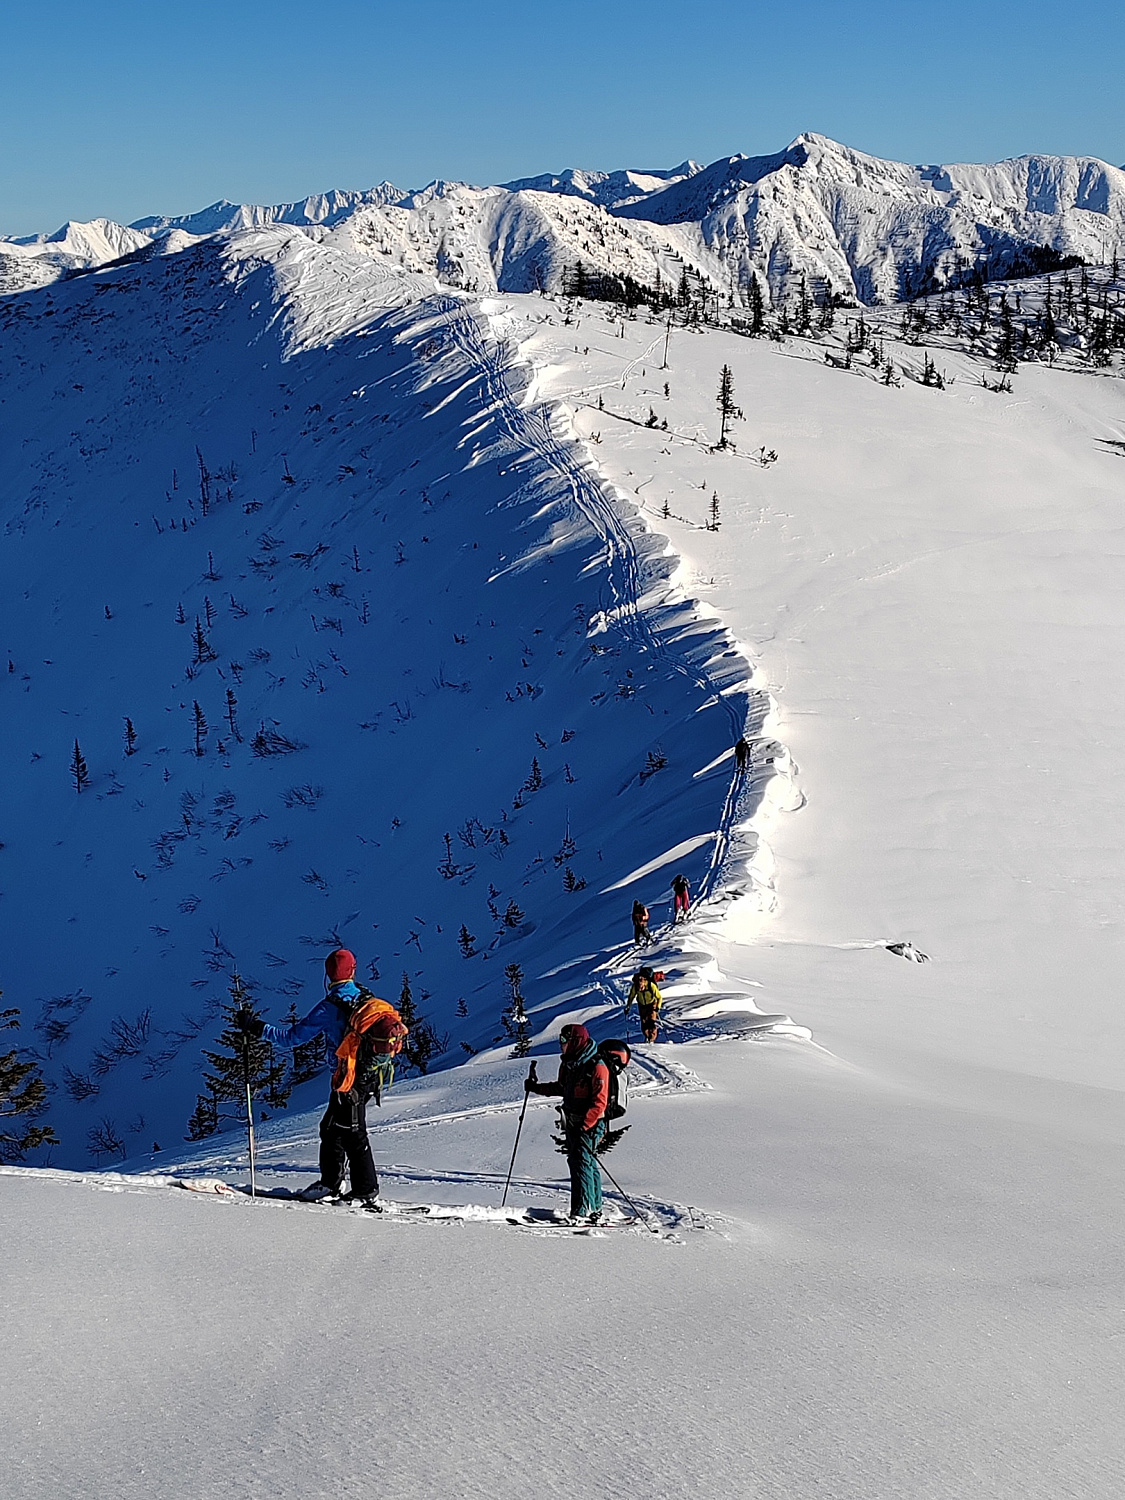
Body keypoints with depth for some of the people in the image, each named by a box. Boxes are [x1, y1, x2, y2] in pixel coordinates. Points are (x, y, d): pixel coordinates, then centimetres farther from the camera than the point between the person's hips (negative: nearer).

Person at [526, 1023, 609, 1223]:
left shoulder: (596, 1067, -17)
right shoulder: (568, 1064, 10)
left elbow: (599, 1103, -20)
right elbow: (561, 1087, 28)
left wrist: (583, 1126, -26)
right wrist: (537, 1088, 19)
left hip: (590, 1125, -9)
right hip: (572, 1123, 9)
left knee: (581, 1162, -16)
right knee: (582, 1163, 11)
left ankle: (583, 1210, -18)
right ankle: (594, 1209, 19)